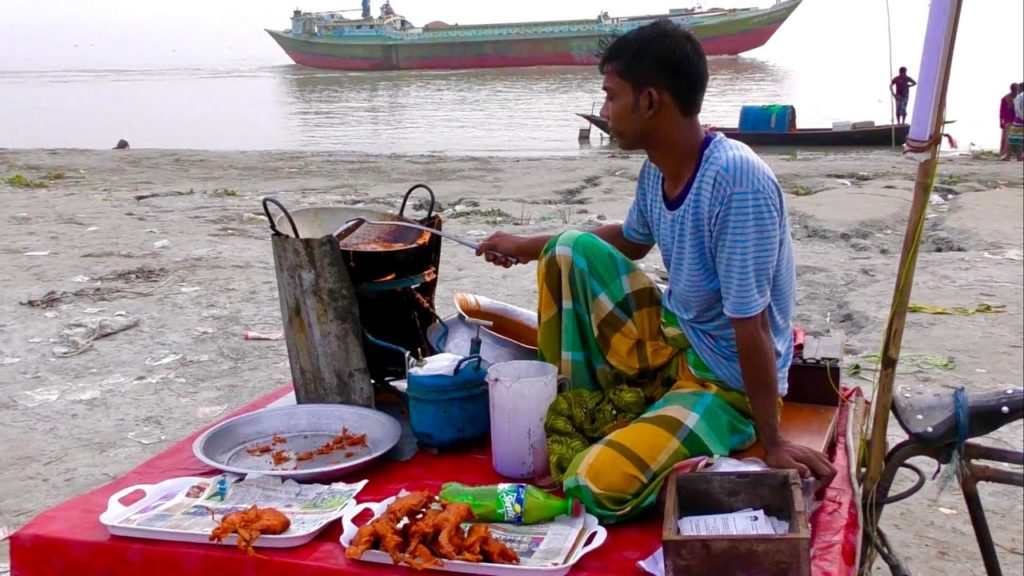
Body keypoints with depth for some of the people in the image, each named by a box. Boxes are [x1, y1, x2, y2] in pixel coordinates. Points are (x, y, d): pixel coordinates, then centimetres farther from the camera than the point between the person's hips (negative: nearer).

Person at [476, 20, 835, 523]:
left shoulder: (738, 181, -30)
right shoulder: (657, 168, -3)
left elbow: (751, 327, -27)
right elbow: (631, 240, 19)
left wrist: (772, 445, -21)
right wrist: (529, 246, 18)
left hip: (728, 383, -8)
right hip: (669, 340, 8)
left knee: (597, 486, -26)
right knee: (570, 249, 1)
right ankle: (573, 411, 9)